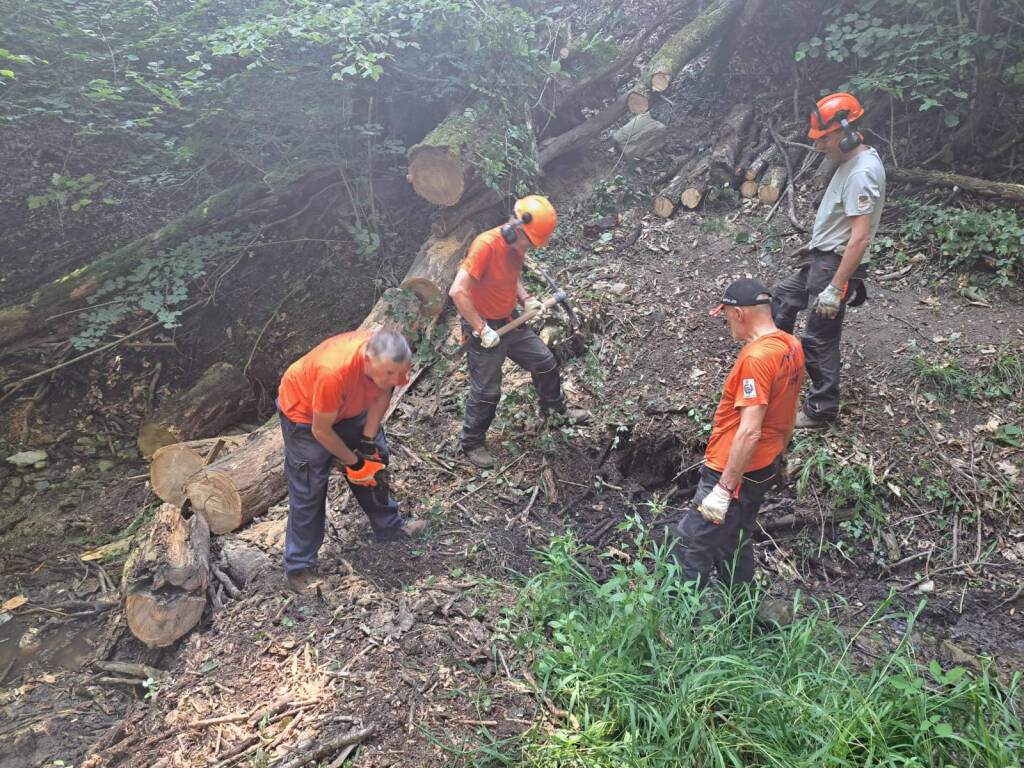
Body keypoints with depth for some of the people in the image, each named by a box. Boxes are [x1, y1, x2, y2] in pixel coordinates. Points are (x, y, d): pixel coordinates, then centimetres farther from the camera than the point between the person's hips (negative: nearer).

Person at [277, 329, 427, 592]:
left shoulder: (392, 358, -29)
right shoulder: (334, 372, -46)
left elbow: (382, 394, -7)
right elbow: (321, 432, -29)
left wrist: (368, 442, -10)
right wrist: (353, 462, -15)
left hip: (350, 406, 6)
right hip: (304, 411, -6)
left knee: (375, 462, 15)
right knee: (308, 490, -2)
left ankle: (389, 526, 37)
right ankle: (299, 568, 13)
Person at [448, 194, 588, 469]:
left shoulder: (517, 245, -1)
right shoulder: (486, 245, -28)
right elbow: (457, 291, -31)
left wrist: (526, 299, -1)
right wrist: (482, 329, -26)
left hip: (509, 321, 8)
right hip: (483, 329, -8)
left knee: (545, 362, 17)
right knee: (486, 391, 3)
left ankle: (554, 405, 44)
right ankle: (472, 443, 23)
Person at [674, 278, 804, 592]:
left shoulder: (755, 357, -26)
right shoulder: (791, 346, 3)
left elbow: (750, 431, -29)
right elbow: (788, 412, 15)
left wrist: (723, 490, -25)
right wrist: (778, 452, 27)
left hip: (735, 471, -10)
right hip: (766, 468, 10)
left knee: (691, 547, 1)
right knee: (736, 544, 23)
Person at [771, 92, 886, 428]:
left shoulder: (862, 173, -24)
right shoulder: (851, 161, 7)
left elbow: (860, 237, -28)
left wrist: (835, 288, -29)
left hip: (836, 265, -11)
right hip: (822, 258, 11)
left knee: (819, 340, -2)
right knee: (782, 297, 25)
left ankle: (821, 411, 12)